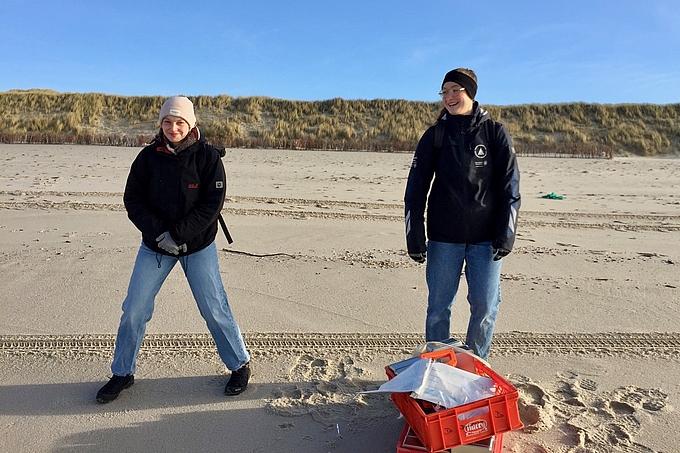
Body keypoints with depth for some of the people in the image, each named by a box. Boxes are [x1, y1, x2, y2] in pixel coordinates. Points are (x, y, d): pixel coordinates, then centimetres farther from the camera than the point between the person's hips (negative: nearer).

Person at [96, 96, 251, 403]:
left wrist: (178, 235, -19)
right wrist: (160, 233, -16)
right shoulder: (149, 156, -3)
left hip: (198, 246, -3)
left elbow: (212, 204, -14)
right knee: (134, 310, 6)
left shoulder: (207, 156, -10)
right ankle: (122, 373, 27)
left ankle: (240, 365, 22)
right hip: (154, 246, 3)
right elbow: (133, 199, -3)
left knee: (214, 309, 2)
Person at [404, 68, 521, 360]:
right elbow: (416, 188, 1)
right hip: (444, 237, 1)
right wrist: (415, 238, -4)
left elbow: (510, 187, 1)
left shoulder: (495, 132, 2)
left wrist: (505, 235, -6)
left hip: (486, 237, 0)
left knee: (485, 307, 5)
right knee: (439, 308, 5)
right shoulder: (435, 135, 3)